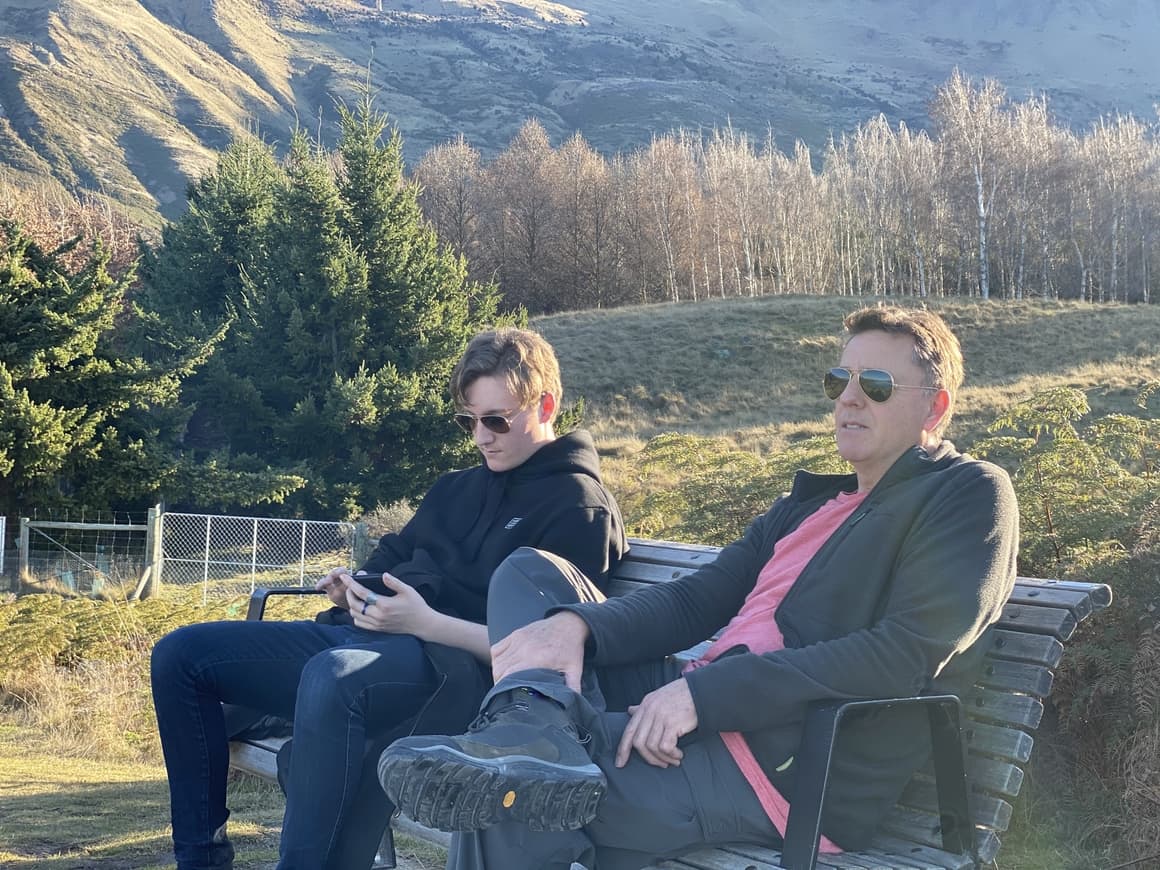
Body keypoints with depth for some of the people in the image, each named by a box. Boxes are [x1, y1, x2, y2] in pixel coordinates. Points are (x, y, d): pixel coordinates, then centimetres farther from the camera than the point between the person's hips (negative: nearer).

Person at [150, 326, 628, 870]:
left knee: (334, 677, -42)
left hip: (456, 667, -9)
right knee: (181, 655, -1)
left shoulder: (579, 507, -2)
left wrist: (425, 622, -20)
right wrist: (354, 587, 6)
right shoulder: (458, 488, 24)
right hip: (364, 637, 9)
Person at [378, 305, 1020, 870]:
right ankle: (534, 727, -25)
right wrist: (576, 625, -7)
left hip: (792, 767, -10)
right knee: (529, 571, 0)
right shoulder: (813, 503, 24)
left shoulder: (969, 494, -3)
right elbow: (701, 597, 15)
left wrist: (704, 691, -21)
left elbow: (909, 653, -17)